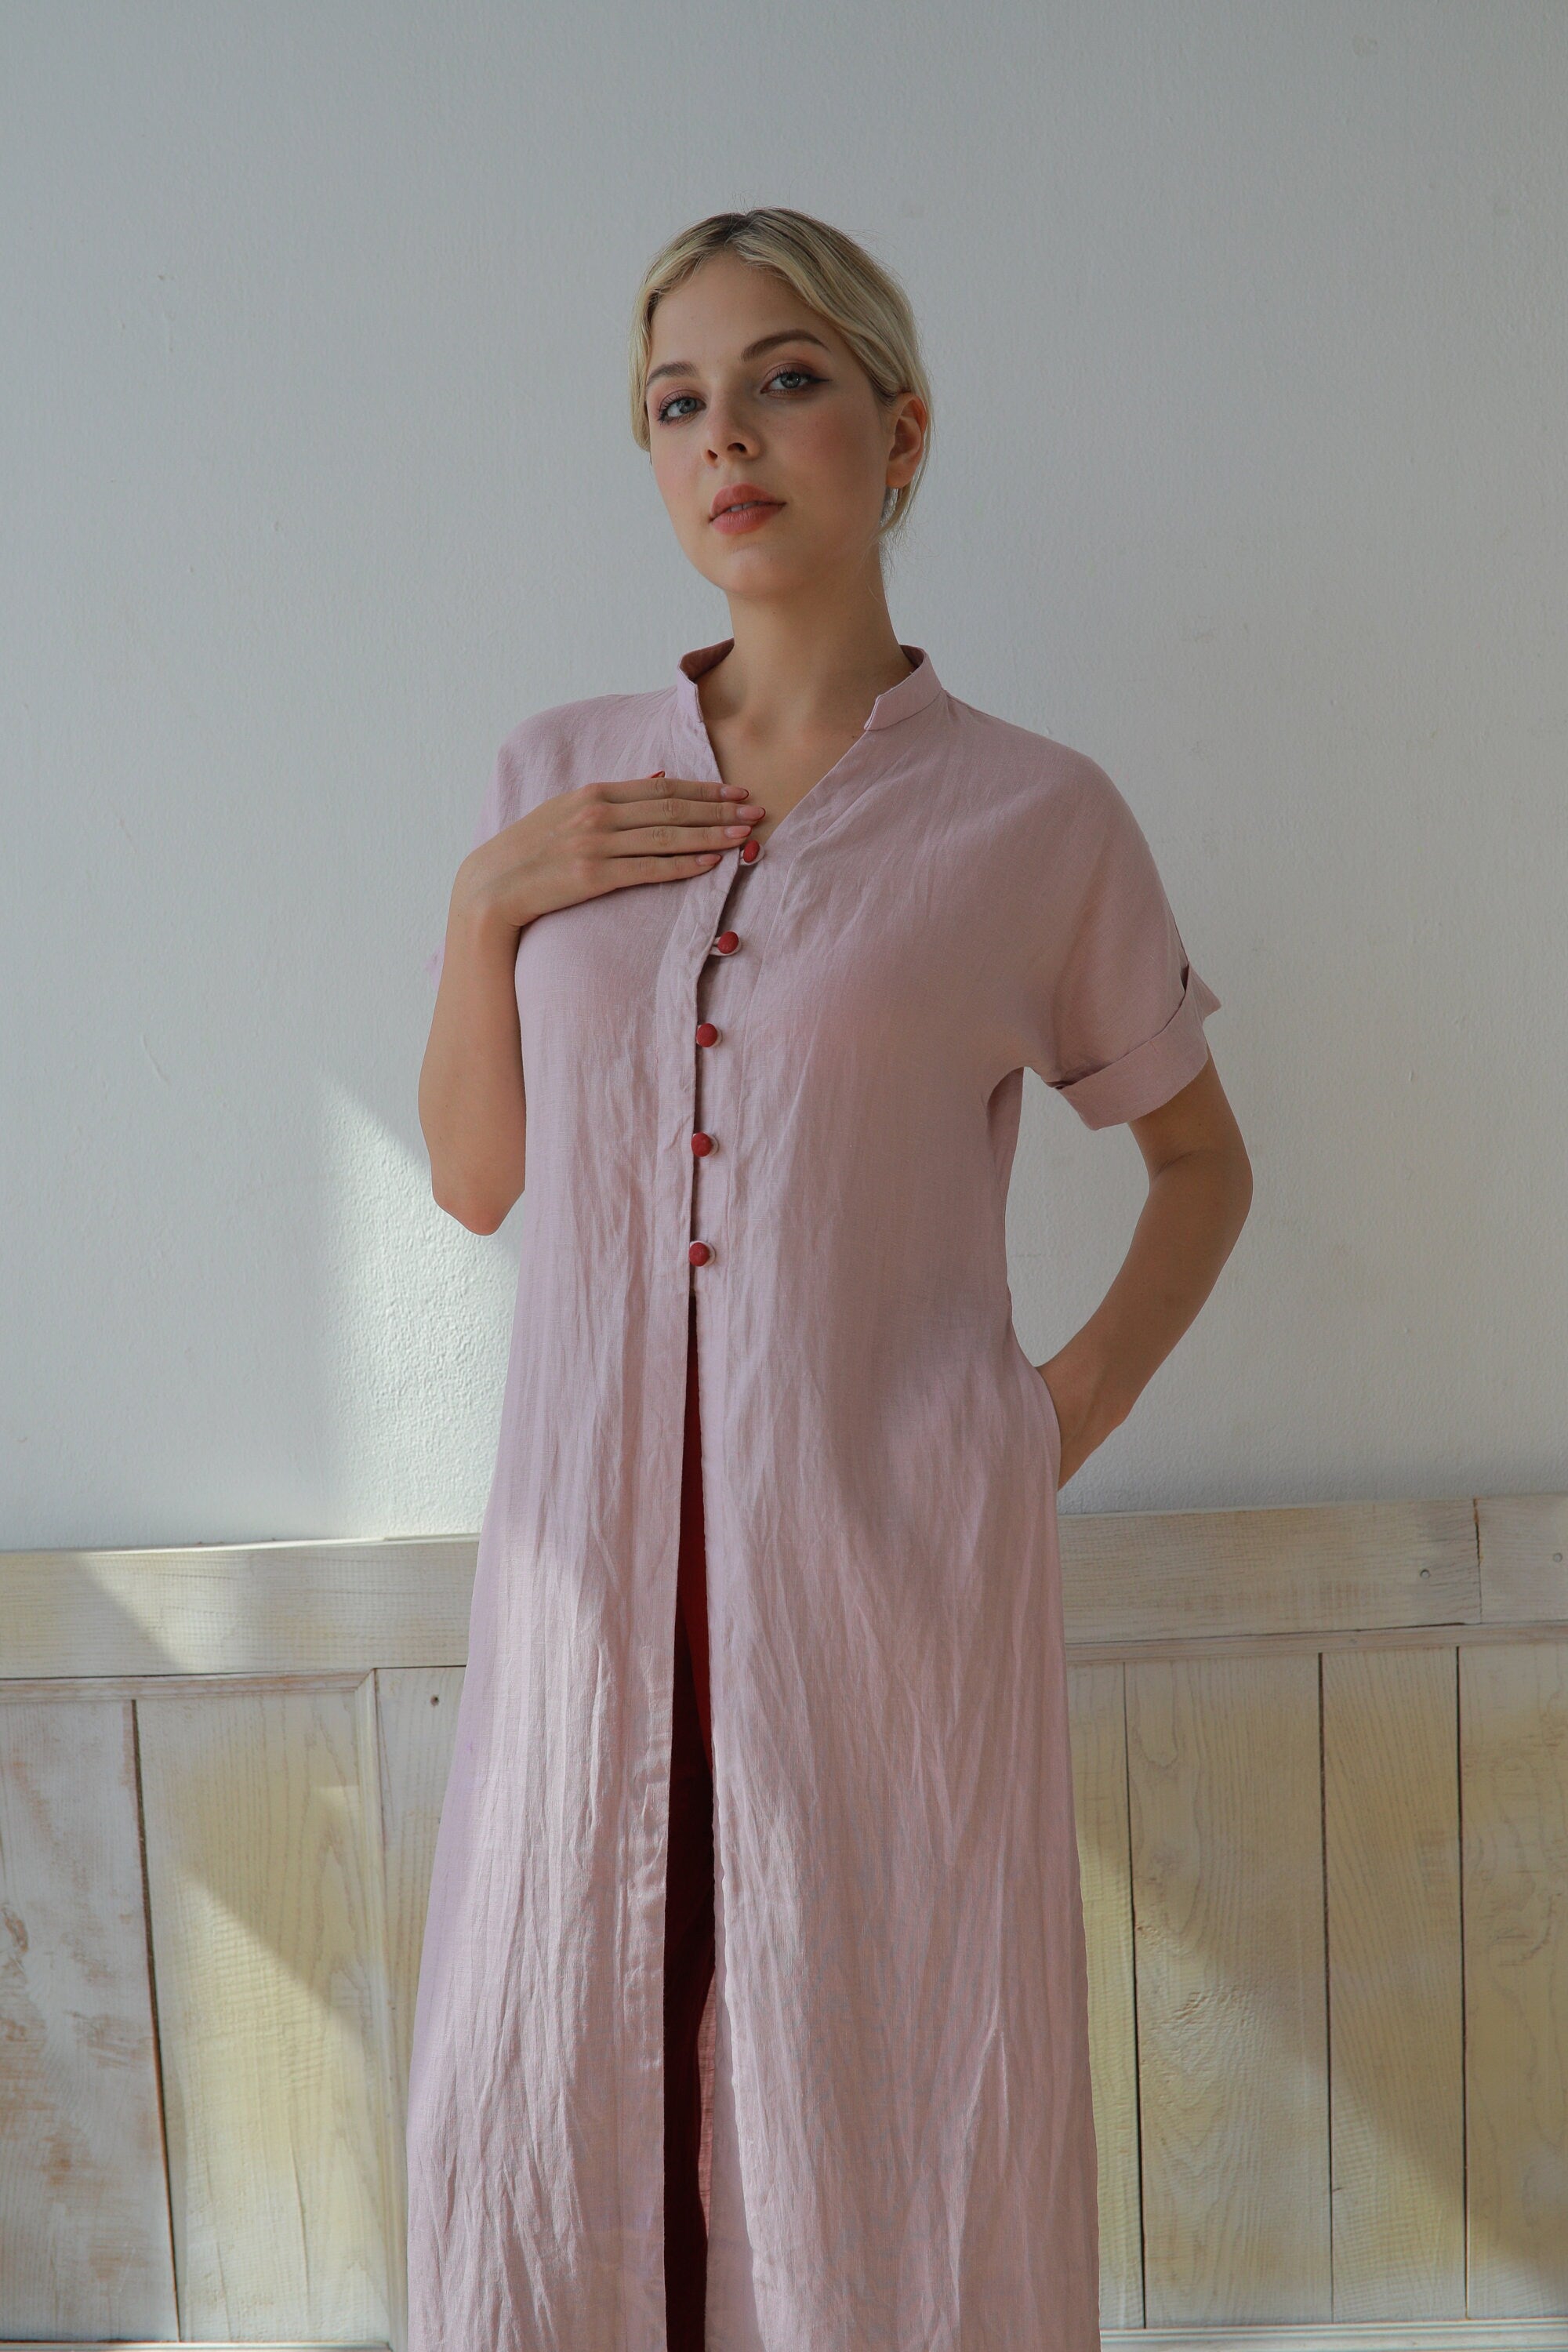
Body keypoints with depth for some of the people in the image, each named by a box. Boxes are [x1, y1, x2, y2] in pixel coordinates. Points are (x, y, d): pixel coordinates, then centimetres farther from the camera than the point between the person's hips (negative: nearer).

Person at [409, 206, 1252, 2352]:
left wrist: (1079, 1401, -3)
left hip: (887, 1554, -2)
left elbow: (1203, 1157, 10)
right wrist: (483, 900, -3)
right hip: (598, 1549, 3)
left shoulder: (1033, 820, -2)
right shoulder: (558, 781, 7)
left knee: (885, 2084, 10)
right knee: (553, 2080, 13)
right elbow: (477, 1174, 9)